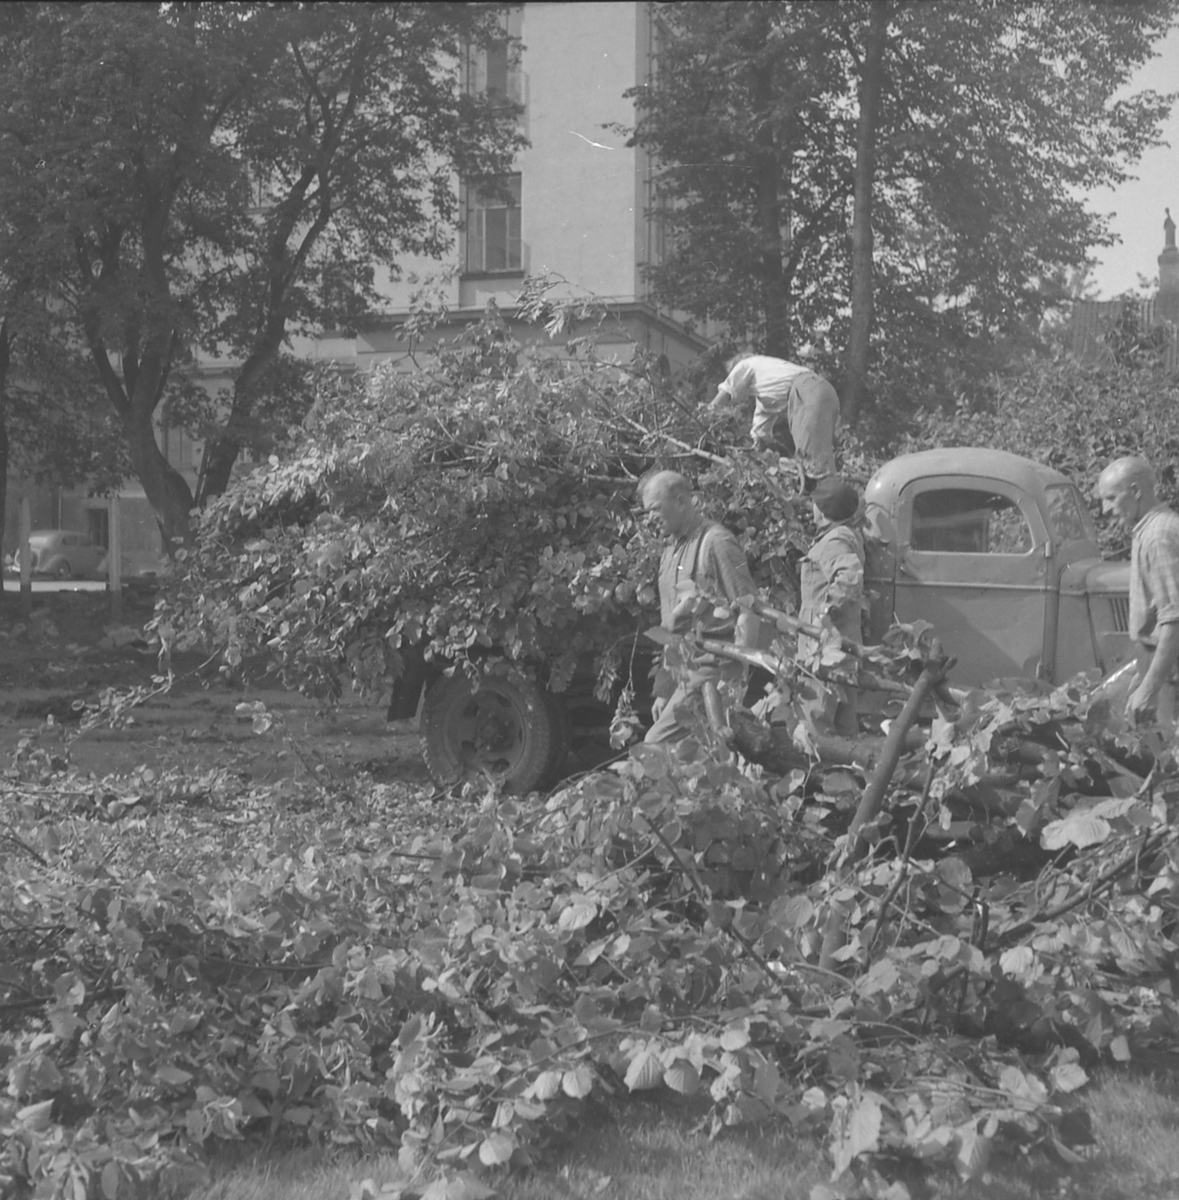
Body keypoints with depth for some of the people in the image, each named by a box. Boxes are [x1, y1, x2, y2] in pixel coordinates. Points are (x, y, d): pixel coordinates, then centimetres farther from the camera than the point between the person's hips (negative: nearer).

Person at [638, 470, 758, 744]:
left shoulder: (716, 543, -9)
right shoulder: (670, 550, 18)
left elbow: (748, 610, -13)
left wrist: (734, 674, -19)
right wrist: (663, 689, 20)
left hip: (709, 667, -8)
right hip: (682, 669, 8)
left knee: (656, 746, -15)